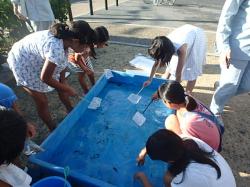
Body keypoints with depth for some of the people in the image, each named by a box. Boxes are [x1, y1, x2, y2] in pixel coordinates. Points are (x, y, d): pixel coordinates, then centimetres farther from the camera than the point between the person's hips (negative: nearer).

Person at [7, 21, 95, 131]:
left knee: (61, 86, 15)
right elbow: (45, 78, -31)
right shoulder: (56, 48, -40)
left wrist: (63, 80, -1)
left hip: (38, 60, 8)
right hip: (23, 64, -8)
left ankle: (70, 110, 38)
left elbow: (62, 62, -1)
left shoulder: (64, 39, -15)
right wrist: (68, 89, -20)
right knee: (42, 101, -2)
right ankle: (54, 130, 19)